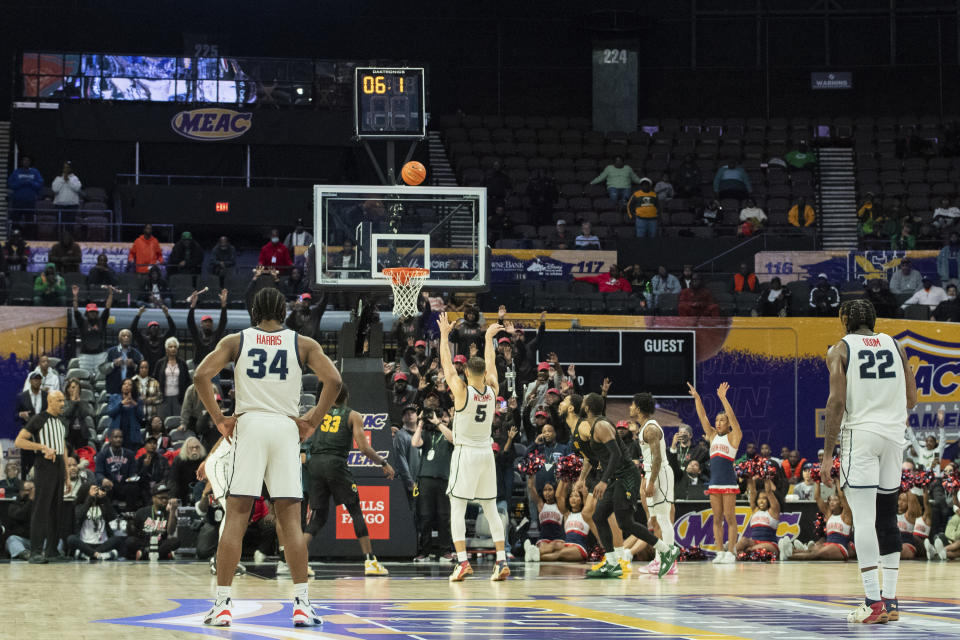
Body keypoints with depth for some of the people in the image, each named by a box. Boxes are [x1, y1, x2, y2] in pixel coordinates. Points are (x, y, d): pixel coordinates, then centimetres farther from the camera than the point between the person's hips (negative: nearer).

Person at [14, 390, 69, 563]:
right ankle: (36, 551, -11)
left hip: (59, 465, 7)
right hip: (44, 465, -7)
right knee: (41, 509, -10)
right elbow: (18, 441, -10)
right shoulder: (39, 420, -4)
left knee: (56, 509, 6)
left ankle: (52, 550, 10)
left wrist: (67, 476, 18)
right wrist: (43, 447, -18)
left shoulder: (61, 423, 19)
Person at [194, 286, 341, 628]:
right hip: (286, 427, 0)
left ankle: (222, 603, -2)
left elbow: (201, 376, -4)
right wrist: (312, 422, 3)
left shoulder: (235, 341, 9)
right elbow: (333, 380, -3)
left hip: (249, 424, 0)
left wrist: (219, 419, 3)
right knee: (290, 518, 2)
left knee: (236, 516, 1)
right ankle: (301, 603, -3)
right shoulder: (303, 344, 9)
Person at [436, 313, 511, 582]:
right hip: (487, 453, 5)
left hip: (465, 453, -5)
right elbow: (491, 364, 17)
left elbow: (446, 363, -2)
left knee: (457, 508, -2)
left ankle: (462, 561, -13)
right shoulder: (492, 391, -1)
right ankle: (501, 561, 3)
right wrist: (488, 338, 30)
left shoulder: (462, 392, -12)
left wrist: (445, 334, 8)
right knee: (490, 508, 9)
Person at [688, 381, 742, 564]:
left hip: (729, 481, -6)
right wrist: (696, 398, -3)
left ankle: (731, 552, -3)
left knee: (730, 517, -4)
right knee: (717, 518, 5)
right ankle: (720, 552, 6)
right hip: (714, 481, 6)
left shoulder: (733, 436, 0)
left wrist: (723, 398, -21)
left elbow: (731, 417, -13)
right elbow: (702, 417, 8)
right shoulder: (713, 436, 14)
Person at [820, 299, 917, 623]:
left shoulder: (840, 349, 1)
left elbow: (837, 401, -9)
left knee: (864, 519, -6)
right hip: (894, 435, 4)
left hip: (860, 435, -4)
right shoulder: (894, 345, 12)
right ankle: (891, 600, 11)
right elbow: (911, 399, 10)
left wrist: (828, 453, -8)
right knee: (887, 517, 12)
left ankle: (873, 602, -14)